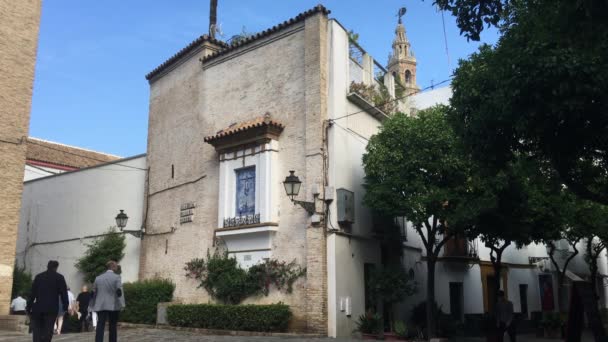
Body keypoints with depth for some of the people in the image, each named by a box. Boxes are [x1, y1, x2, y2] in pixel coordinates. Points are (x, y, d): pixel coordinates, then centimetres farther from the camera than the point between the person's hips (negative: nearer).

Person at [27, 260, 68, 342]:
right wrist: (65, 307, 0)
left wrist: (29, 307, 11)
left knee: (37, 330, 10)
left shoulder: (38, 276, 11)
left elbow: (32, 293, 9)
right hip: (51, 308, -2)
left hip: (38, 308, 3)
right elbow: (63, 293, -2)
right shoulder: (60, 277, 3)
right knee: (47, 332, -2)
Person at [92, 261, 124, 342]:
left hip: (100, 306, 3)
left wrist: (94, 305, 19)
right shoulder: (116, 277, -5)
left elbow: (94, 292, 12)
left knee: (100, 327, -1)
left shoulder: (98, 278, 11)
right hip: (113, 306, -3)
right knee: (112, 327, 8)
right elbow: (119, 291, -13)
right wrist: (121, 304, -10)